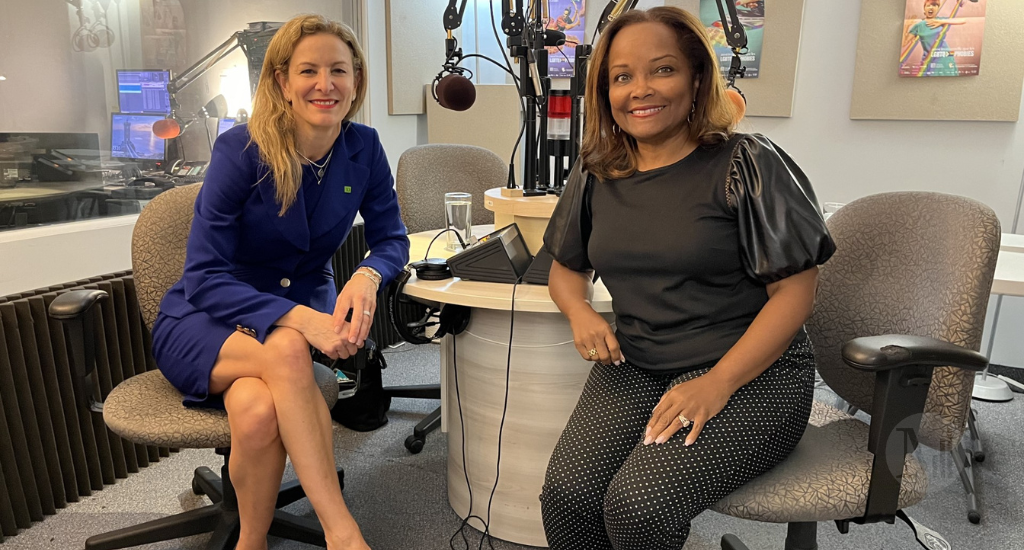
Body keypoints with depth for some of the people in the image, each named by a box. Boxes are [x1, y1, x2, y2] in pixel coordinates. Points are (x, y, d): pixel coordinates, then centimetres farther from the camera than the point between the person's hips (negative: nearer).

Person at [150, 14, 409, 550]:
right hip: (206, 321, -2)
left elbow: (391, 239, 0)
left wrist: (367, 275, -26)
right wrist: (298, 318, -36)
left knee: (258, 410, -32)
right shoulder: (241, 149, -17)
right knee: (286, 350, -38)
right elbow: (204, 279, -19)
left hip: (306, 307, 2)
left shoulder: (363, 148, -6)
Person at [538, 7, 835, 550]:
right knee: (566, 494, -18)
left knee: (639, 505, -23)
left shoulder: (746, 164, -8)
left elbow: (795, 289, -10)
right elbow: (567, 267, 19)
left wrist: (716, 384, -19)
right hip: (634, 369, 4)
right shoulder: (595, 176, 7)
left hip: (750, 374, -3)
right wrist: (580, 312, -5)